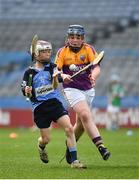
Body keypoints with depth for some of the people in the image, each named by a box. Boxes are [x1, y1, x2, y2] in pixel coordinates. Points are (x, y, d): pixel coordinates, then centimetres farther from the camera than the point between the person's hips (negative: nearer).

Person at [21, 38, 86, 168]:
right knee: (46, 139, 2)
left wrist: (55, 78, -32)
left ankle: (74, 161, -12)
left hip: (55, 103, 1)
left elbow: (55, 86, -11)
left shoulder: (52, 67, 4)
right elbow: (27, 94, 4)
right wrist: (27, 91, -20)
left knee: (69, 129, -16)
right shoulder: (29, 72, 1)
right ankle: (41, 146, 41)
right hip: (39, 107, -1)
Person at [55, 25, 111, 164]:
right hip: (72, 89, -3)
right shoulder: (62, 52, -3)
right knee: (86, 115, -22)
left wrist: (93, 76, -37)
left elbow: (97, 67, -15)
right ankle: (100, 147, -30)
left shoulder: (89, 49, -3)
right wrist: (63, 76, -31)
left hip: (88, 89, 3)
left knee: (81, 123, 9)